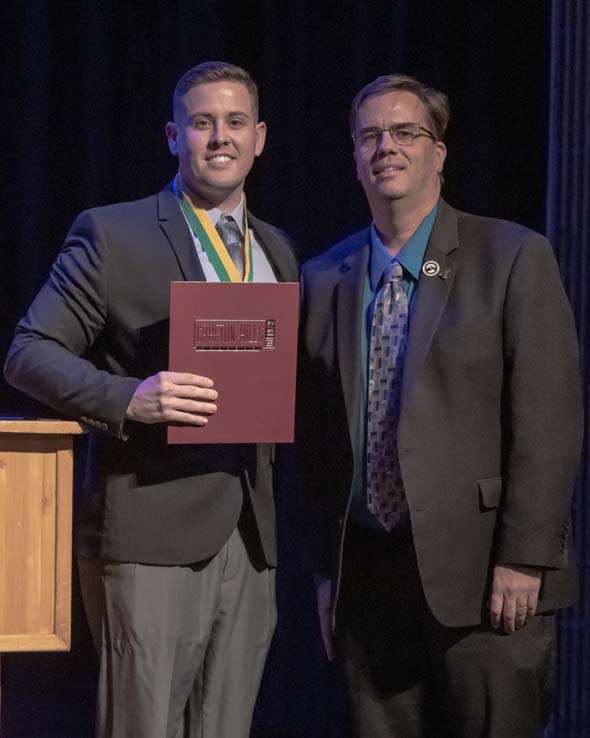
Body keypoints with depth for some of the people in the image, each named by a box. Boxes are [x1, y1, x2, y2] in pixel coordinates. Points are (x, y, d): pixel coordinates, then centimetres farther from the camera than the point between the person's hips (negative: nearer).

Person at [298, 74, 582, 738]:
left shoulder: (512, 257, -2)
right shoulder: (325, 278, 11)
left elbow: (549, 421, -7)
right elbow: (318, 439, 13)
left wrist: (523, 559, -12)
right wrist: (326, 566, 10)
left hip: (480, 575, -4)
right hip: (367, 577, 4)